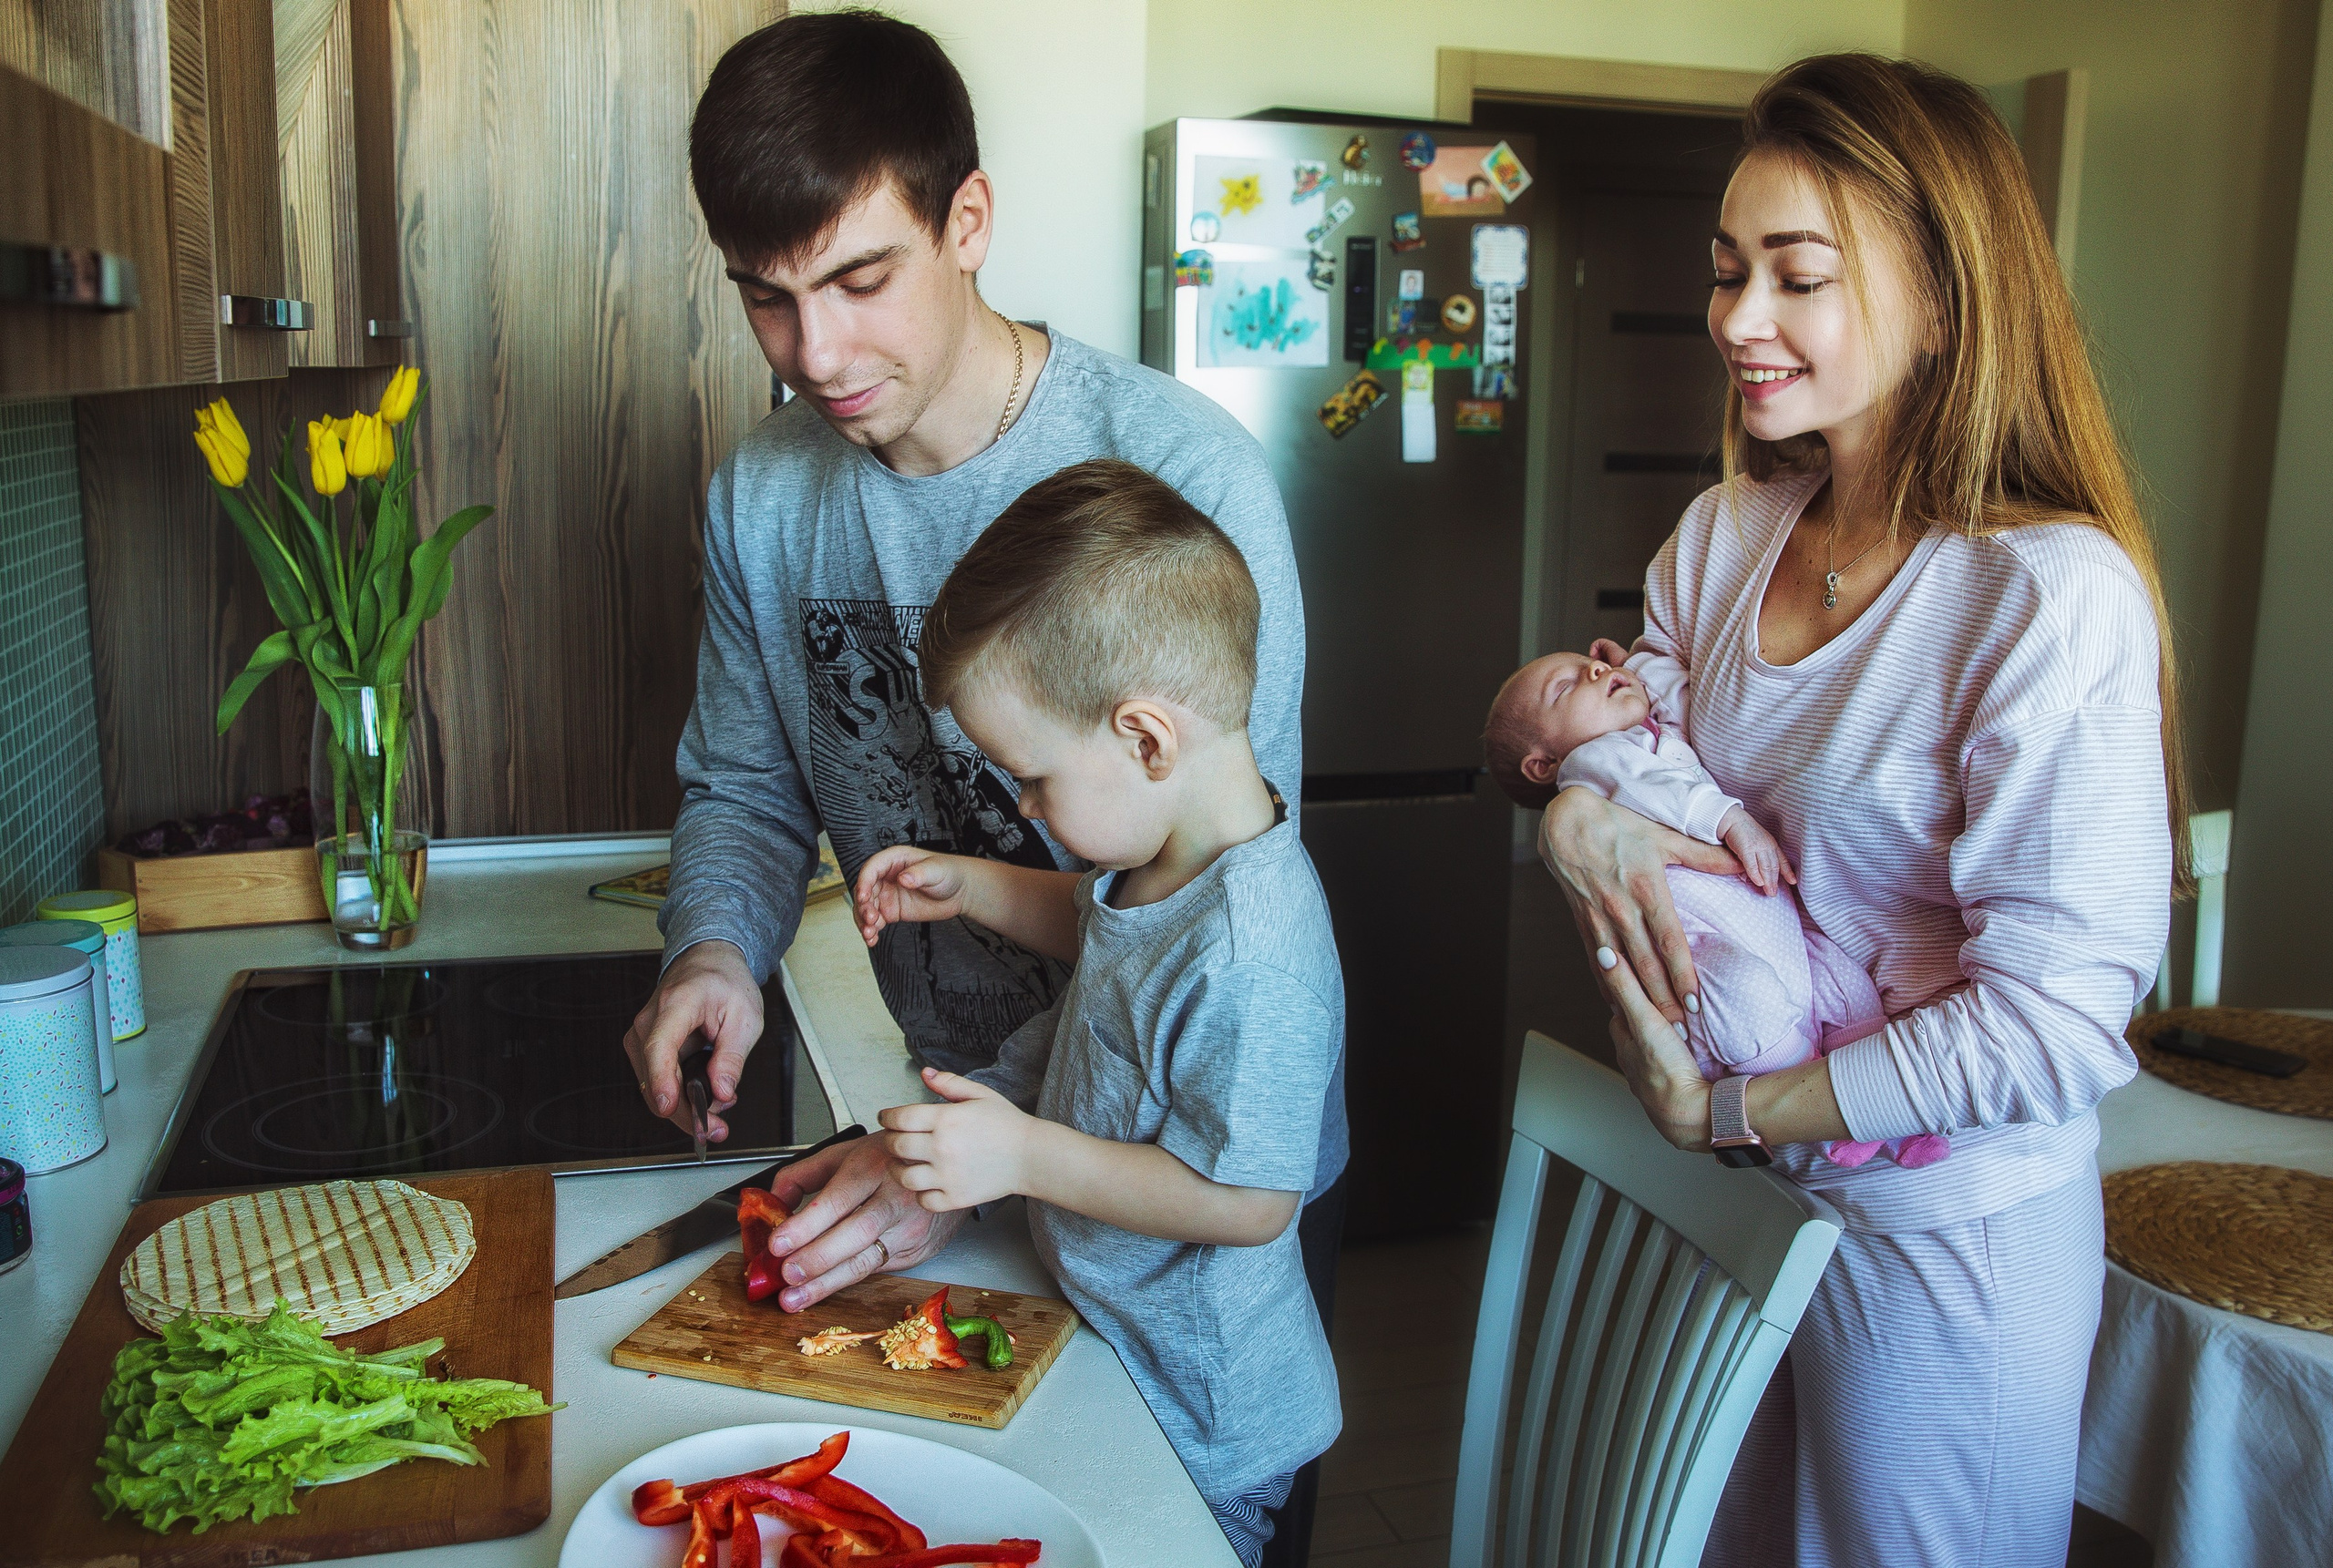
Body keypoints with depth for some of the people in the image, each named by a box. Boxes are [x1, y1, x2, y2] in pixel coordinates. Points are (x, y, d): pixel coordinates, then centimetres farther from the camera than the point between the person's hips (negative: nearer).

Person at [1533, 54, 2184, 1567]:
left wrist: (1723, 1108, -18)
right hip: (1728, 1207, 6)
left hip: (1944, 1240, -6)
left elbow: (2055, 1019, -23)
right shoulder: (1724, 536, -1)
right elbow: (1625, 747, 8)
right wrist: (1574, 805, -16)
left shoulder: (2055, 598, -22)